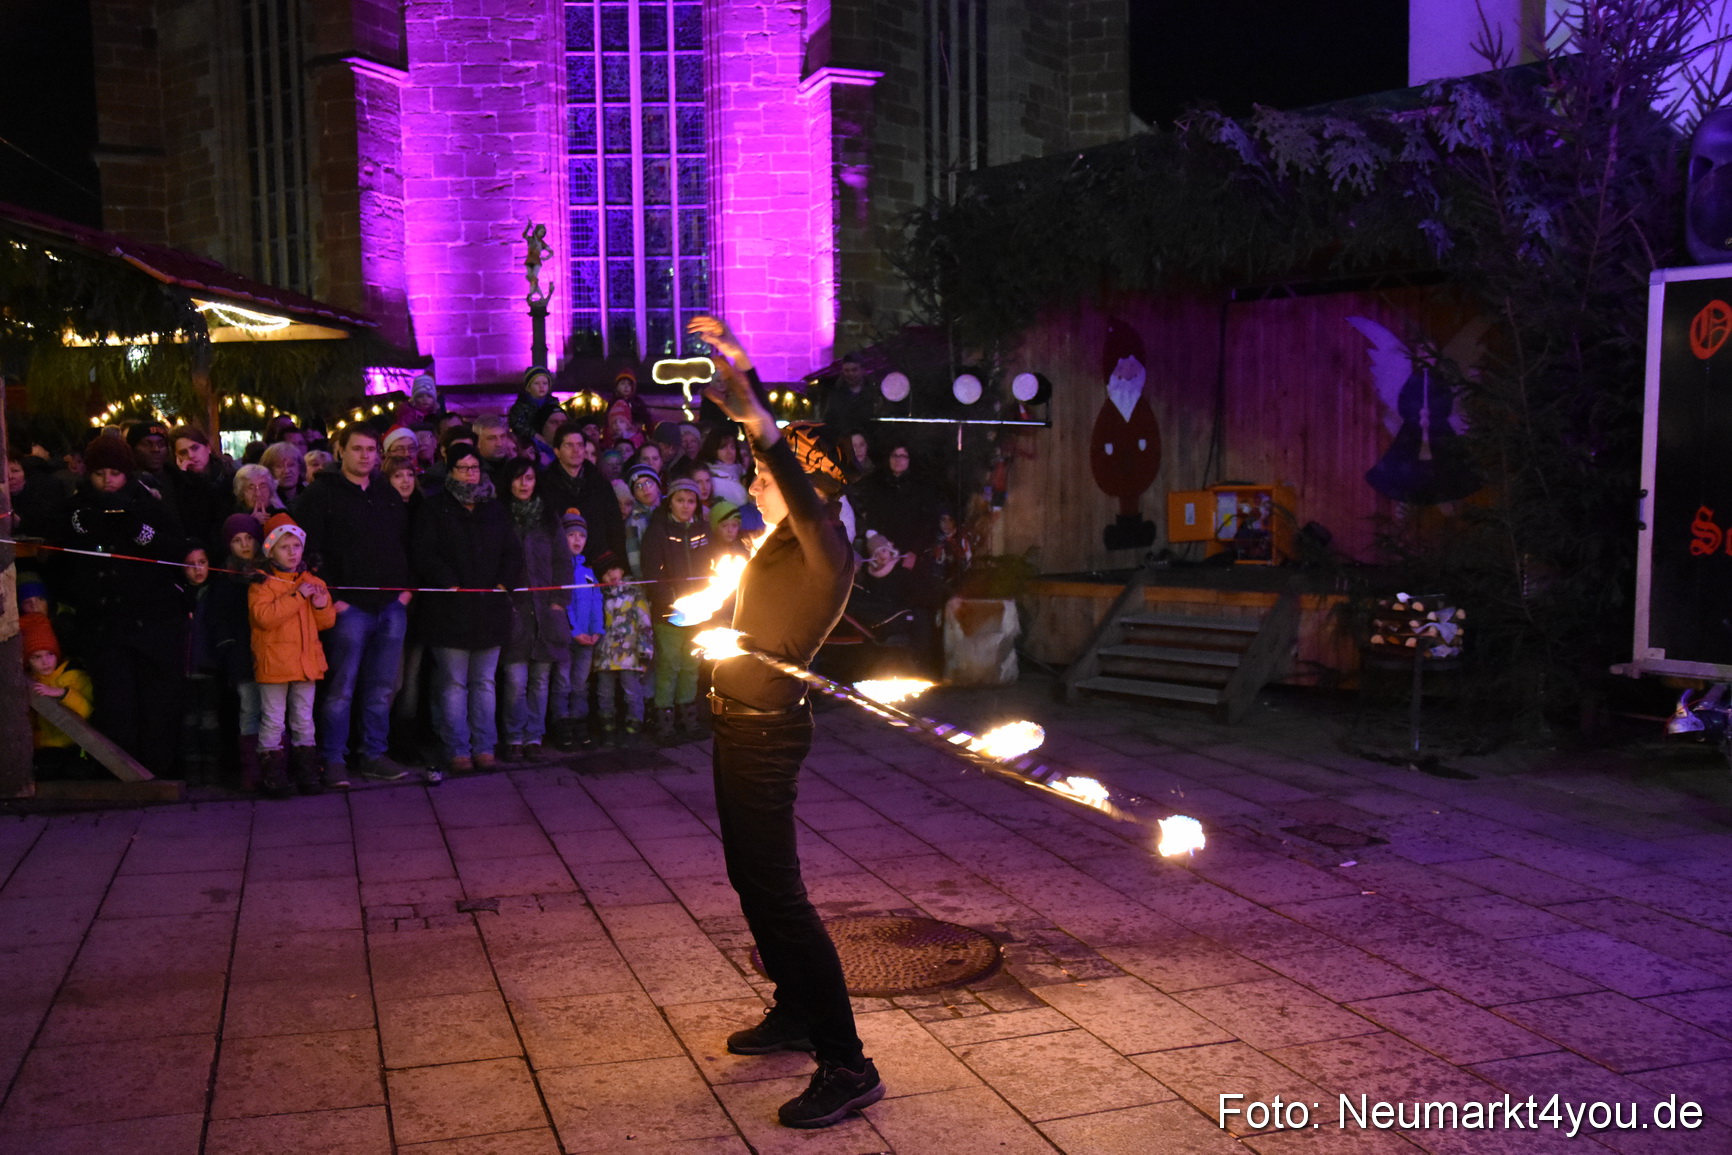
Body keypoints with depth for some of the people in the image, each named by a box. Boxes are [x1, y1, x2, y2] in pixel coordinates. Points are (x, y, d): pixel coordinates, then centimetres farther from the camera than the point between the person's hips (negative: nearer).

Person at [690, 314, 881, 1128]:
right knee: (752, 878, 19)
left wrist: (754, 415, -48)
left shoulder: (825, 553, -18)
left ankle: (846, 1065, -6)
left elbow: (804, 490, -39)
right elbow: (775, 446, 14)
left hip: (765, 733, -10)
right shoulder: (783, 540, 6)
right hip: (741, 726, 10)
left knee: (776, 891, -10)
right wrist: (738, 376, 8)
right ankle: (796, 1013, 33)